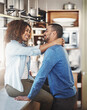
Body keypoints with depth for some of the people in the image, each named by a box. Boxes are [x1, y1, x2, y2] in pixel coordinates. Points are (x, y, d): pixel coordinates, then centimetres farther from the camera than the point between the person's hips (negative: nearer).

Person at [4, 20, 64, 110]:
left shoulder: (21, 45, 17)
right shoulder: (12, 46, -14)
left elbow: (36, 49, 6)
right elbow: (33, 51, -22)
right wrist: (54, 43, -22)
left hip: (19, 80, 10)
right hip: (13, 86, -10)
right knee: (49, 99, -13)